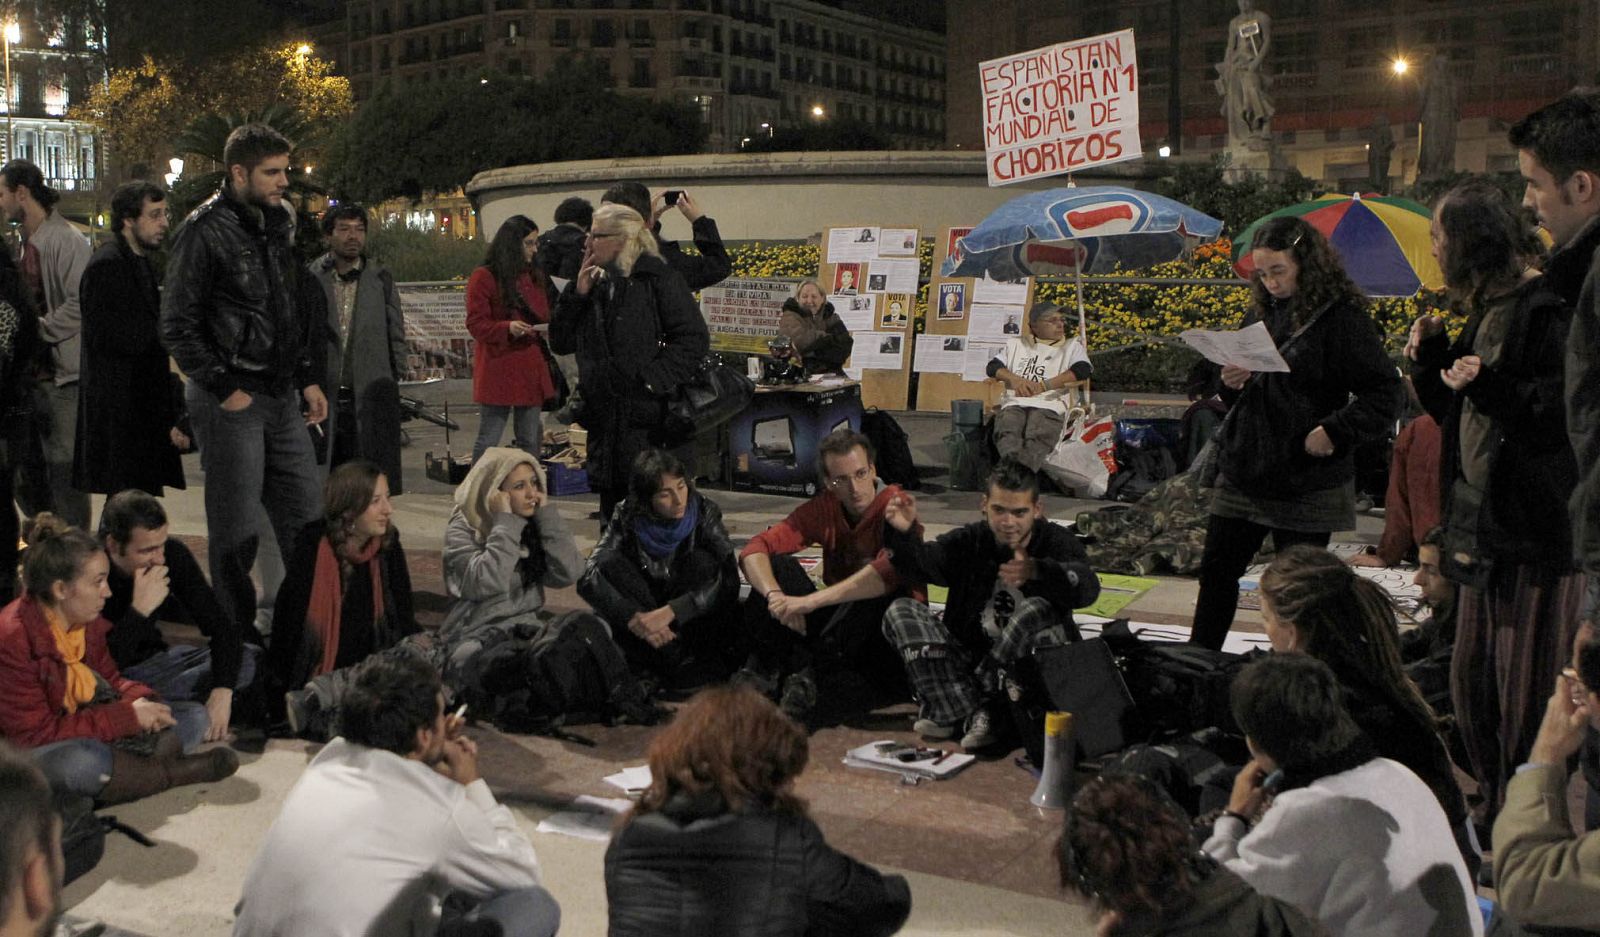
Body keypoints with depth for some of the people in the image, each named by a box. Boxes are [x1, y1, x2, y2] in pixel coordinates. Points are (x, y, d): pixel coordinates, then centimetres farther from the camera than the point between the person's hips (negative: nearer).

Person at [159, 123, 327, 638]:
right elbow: (177, 327, -12)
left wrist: (307, 378, 12)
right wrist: (225, 390, -14)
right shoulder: (204, 231, -10)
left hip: (282, 399, 7)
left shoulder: (275, 223, 13)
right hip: (231, 401, -7)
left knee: (305, 522, 9)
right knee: (236, 533, 0)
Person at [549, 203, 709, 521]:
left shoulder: (657, 279, -6)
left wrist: (654, 379, -18)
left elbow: (694, 339, -12)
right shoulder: (596, 283, 14)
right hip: (604, 420, 7)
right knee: (611, 513, 14)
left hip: (647, 420, -6)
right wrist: (577, 294, 1)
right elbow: (560, 342, 12)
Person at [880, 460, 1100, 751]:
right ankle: (973, 714, -27)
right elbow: (920, 564, -13)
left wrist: (1036, 571, -46)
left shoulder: (1056, 541, -4)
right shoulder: (968, 541, 5)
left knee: (1039, 610, -32)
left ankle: (948, 708, -22)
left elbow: (1087, 588, -26)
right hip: (971, 659, 3)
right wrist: (903, 533, -36)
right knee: (900, 612, -12)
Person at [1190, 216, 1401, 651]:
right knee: (1216, 570, 13)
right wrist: (1232, 383, -3)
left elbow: (1384, 394, -13)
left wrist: (1334, 432, -23)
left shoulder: (1341, 317, -11)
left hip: (1307, 483, -7)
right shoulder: (1261, 313, 9)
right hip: (1243, 471, 7)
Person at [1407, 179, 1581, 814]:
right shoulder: (1489, 310, 16)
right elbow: (1458, 413, 22)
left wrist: (1491, 387, -30)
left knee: (1527, 697, -3)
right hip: (1485, 528, 10)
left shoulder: (1547, 309, -14)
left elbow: (1569, 416, -22)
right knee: (1473, 684, 17)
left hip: (1539, 533, -10)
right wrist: (1430, 358, 7)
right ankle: (1494, 809, 32)